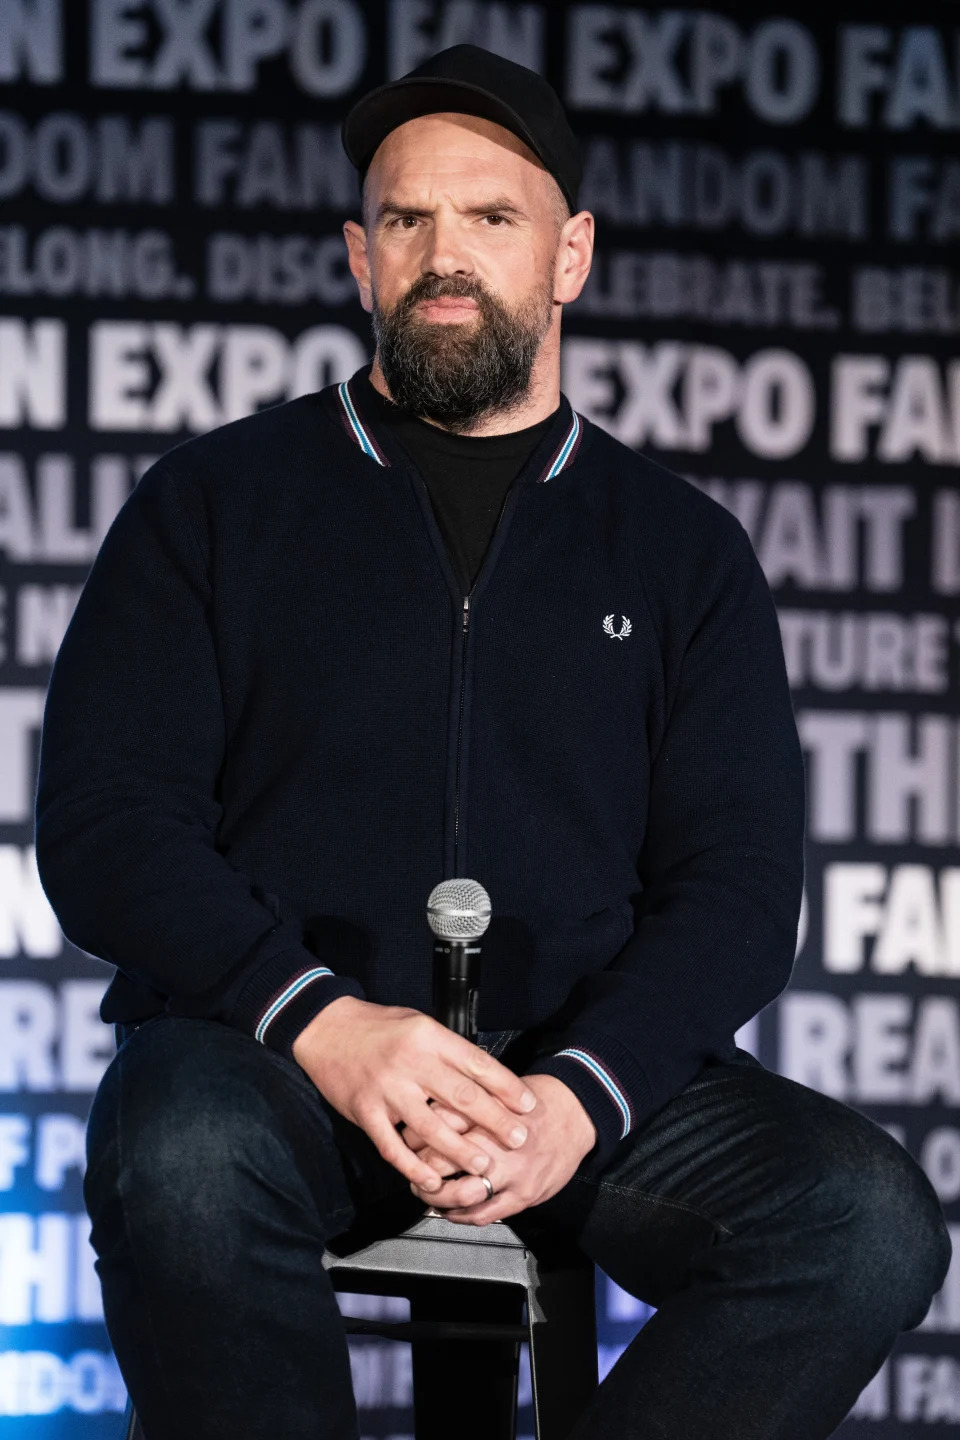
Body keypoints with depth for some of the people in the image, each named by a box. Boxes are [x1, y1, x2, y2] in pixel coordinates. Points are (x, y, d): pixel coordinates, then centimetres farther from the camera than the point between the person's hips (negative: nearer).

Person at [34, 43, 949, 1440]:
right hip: (268, 1051, -1)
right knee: (183, 1160, -38)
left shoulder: (683, 551, 16)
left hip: (585, 1071, 2)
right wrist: (323, 1022, -17)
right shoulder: (213, 502, 12)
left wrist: (579, 1095, -15)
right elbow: (106, 828, 2)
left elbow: (736, 883, 7)